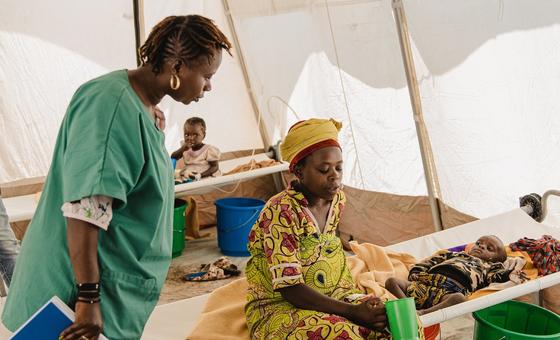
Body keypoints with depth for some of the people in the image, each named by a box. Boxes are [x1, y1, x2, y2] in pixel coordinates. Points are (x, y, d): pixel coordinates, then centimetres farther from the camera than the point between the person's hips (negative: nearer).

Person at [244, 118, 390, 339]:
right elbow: (290, 289, -23)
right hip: (278, 308, -7)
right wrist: (352, 311, -28)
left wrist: (356, 300, 7)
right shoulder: (281, 213, -21)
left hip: (330, 299, 7)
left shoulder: (337, 200, 2)